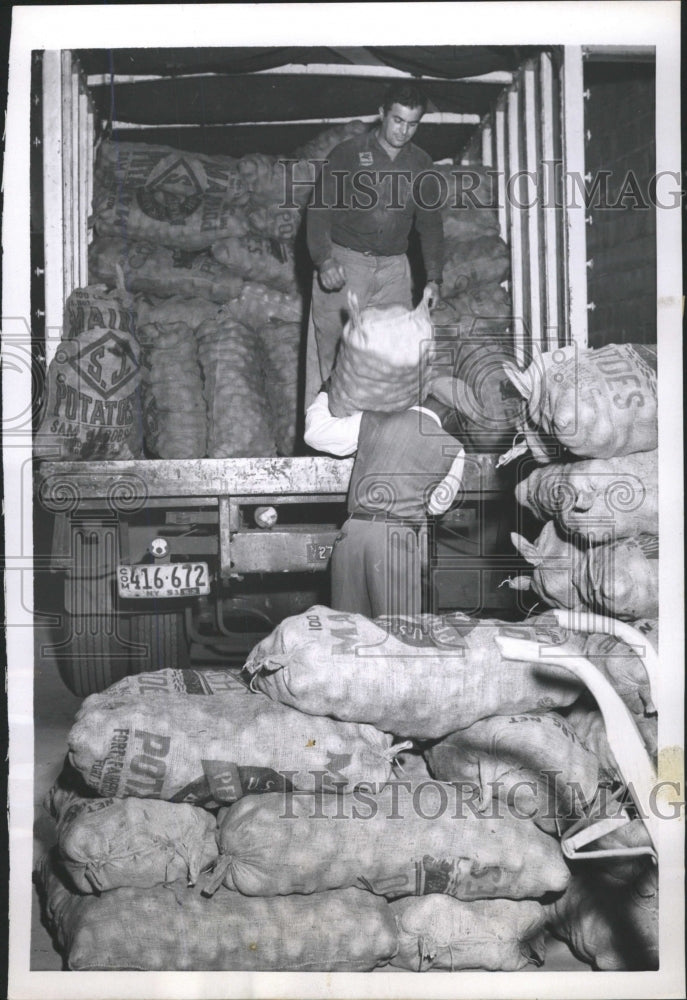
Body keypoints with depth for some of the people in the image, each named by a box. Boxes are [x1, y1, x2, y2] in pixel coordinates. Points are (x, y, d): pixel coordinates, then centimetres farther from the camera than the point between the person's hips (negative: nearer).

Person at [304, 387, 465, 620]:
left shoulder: (370, 422, 7)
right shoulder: (452, 449, 4)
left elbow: (315, 433, 15)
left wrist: (324, 395, 32)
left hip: (353, 531, 3)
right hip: (398, 540, -2)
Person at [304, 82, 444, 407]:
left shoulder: (421, 164, 10)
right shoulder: (348, 154, -2)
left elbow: (430, 223, 16)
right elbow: (319, 210, -6)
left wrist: (434, 277, 5)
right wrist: (324, 259, -22)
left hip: (393, 268, 4)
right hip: (344, 263, -3)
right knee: (330, 350, -5)